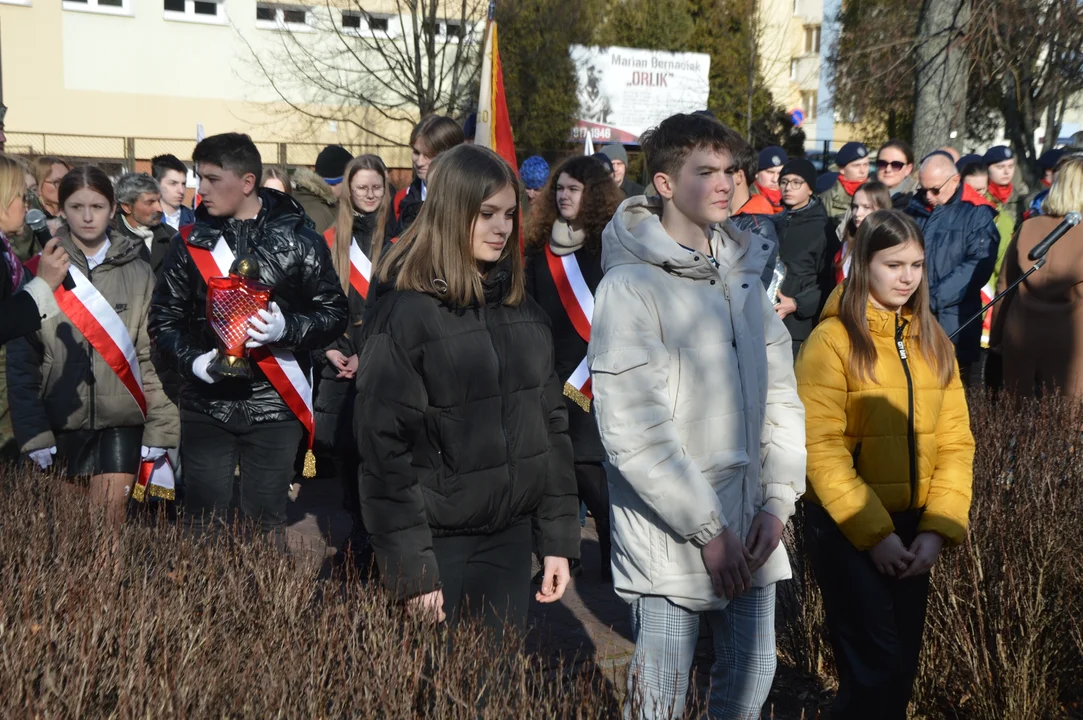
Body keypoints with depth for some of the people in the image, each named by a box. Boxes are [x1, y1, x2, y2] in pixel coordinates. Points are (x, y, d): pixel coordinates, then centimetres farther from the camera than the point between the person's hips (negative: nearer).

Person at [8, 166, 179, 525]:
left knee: (109, 523, -4)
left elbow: (154, 354, 0)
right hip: (62, 422, 0)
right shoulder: (41, 270, 0)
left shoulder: (137, 272, 2)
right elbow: (22, 358, -2)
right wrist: (33, 432, -9)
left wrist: (159, 429, -5)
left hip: (122, 420, 0)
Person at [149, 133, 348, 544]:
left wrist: (286, 328, -19)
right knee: (204, 525, 5)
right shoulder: (190, 243, 6)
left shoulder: (299, 241, -1)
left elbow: (335, 314, -1)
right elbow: (163, 319, 9)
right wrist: (193, 360, -10)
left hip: (275, 407, -2)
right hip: (206, 406, 2)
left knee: (265, 526, 5)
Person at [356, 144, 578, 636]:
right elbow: (383, 444, -12)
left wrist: (559, 538, 6)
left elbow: (552, 422, 10)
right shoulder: (405, 310, -10)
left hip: (510, 537, 5)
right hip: (438, 539, -5)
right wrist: (411, 571, -14)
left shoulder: (520, 303, 7)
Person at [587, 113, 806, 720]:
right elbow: (632, 429, -17)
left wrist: (778, 502, -2)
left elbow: (781, 396, 10)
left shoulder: (745, 276, 10)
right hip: (670, 537, -6)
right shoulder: (632, 285, -11)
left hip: (753, 532, 6)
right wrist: (709, 528, -15)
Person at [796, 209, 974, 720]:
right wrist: (873, 532, -18)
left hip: (913, 527, 5)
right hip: (846, 528, -5)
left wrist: (938, 528, -9)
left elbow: (955, 441, 3)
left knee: (902, 664, 12)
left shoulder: (932, 342, 7)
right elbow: (821, 449, -15)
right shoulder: (832, 340, -10)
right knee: (876, 667, -6)